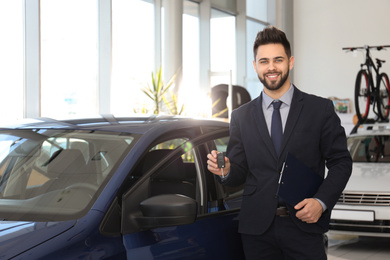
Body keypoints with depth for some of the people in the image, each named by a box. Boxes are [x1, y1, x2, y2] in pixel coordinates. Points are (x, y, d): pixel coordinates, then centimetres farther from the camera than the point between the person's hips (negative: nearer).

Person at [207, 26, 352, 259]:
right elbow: (239, 172, 11)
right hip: (257, 230, 2)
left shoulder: (321, 109, 3)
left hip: (304, 225, -2)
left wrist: (321, 201, -12)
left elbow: (341, 161, 1)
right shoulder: (241, 117, 10)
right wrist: (225, 171, -12)